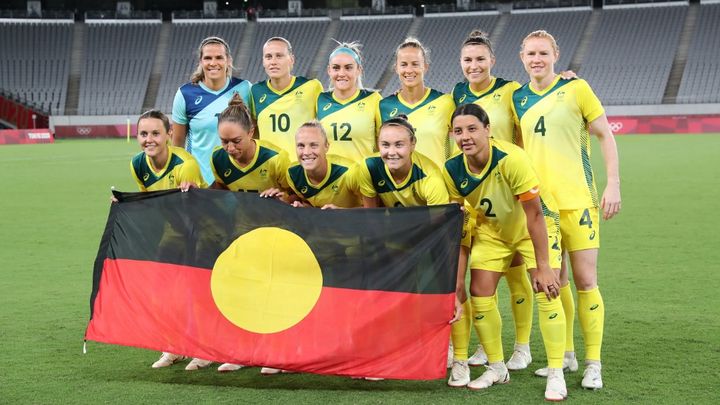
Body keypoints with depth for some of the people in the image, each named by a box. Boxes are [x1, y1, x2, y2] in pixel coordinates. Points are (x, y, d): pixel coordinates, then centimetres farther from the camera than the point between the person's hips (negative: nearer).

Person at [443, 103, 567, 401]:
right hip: (491, 229, 4)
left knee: (546, 292, -16)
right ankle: (497, 368, 15)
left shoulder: (511, 159, -34)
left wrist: (543, 267, -27)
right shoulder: (452, 170, -19)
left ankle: (556, 375, -5)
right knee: (479, 294, -3)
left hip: (535, 226, -4)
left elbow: (534, 215, -29)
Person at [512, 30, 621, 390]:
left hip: (577, 200, -4)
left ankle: (593, 364, 4)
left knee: (585, 282, -3)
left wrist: (613, 184, -8)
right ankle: (565, 355, 23)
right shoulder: (518, 98, 9)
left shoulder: (576, 88, -3)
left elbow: (605, 136, -1)